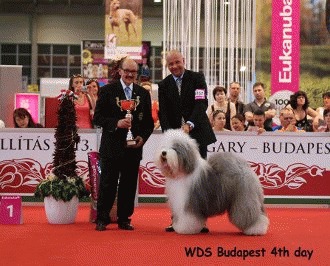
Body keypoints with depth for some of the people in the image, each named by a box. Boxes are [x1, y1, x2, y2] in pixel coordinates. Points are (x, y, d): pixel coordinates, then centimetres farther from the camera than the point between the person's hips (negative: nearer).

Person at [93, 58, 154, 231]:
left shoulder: (143, 94, 11)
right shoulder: (107, 90, 1)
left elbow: (148, 121, 13)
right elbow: (97, 117, -4)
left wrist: (142, 137, -4)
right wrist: (116, 123, -19)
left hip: (134, 147, 3)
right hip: (111, 147, -3)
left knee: (129, 185, 6)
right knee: (108, 184, 0)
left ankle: (124, 220, 15)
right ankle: (102, 219, 8)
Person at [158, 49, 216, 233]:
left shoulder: (197, 78, -1)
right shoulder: (164, 85, 8)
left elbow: (201, 104, -13)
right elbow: (163, 113, 2)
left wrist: (189, 124, -27)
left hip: (197, 134, -3)